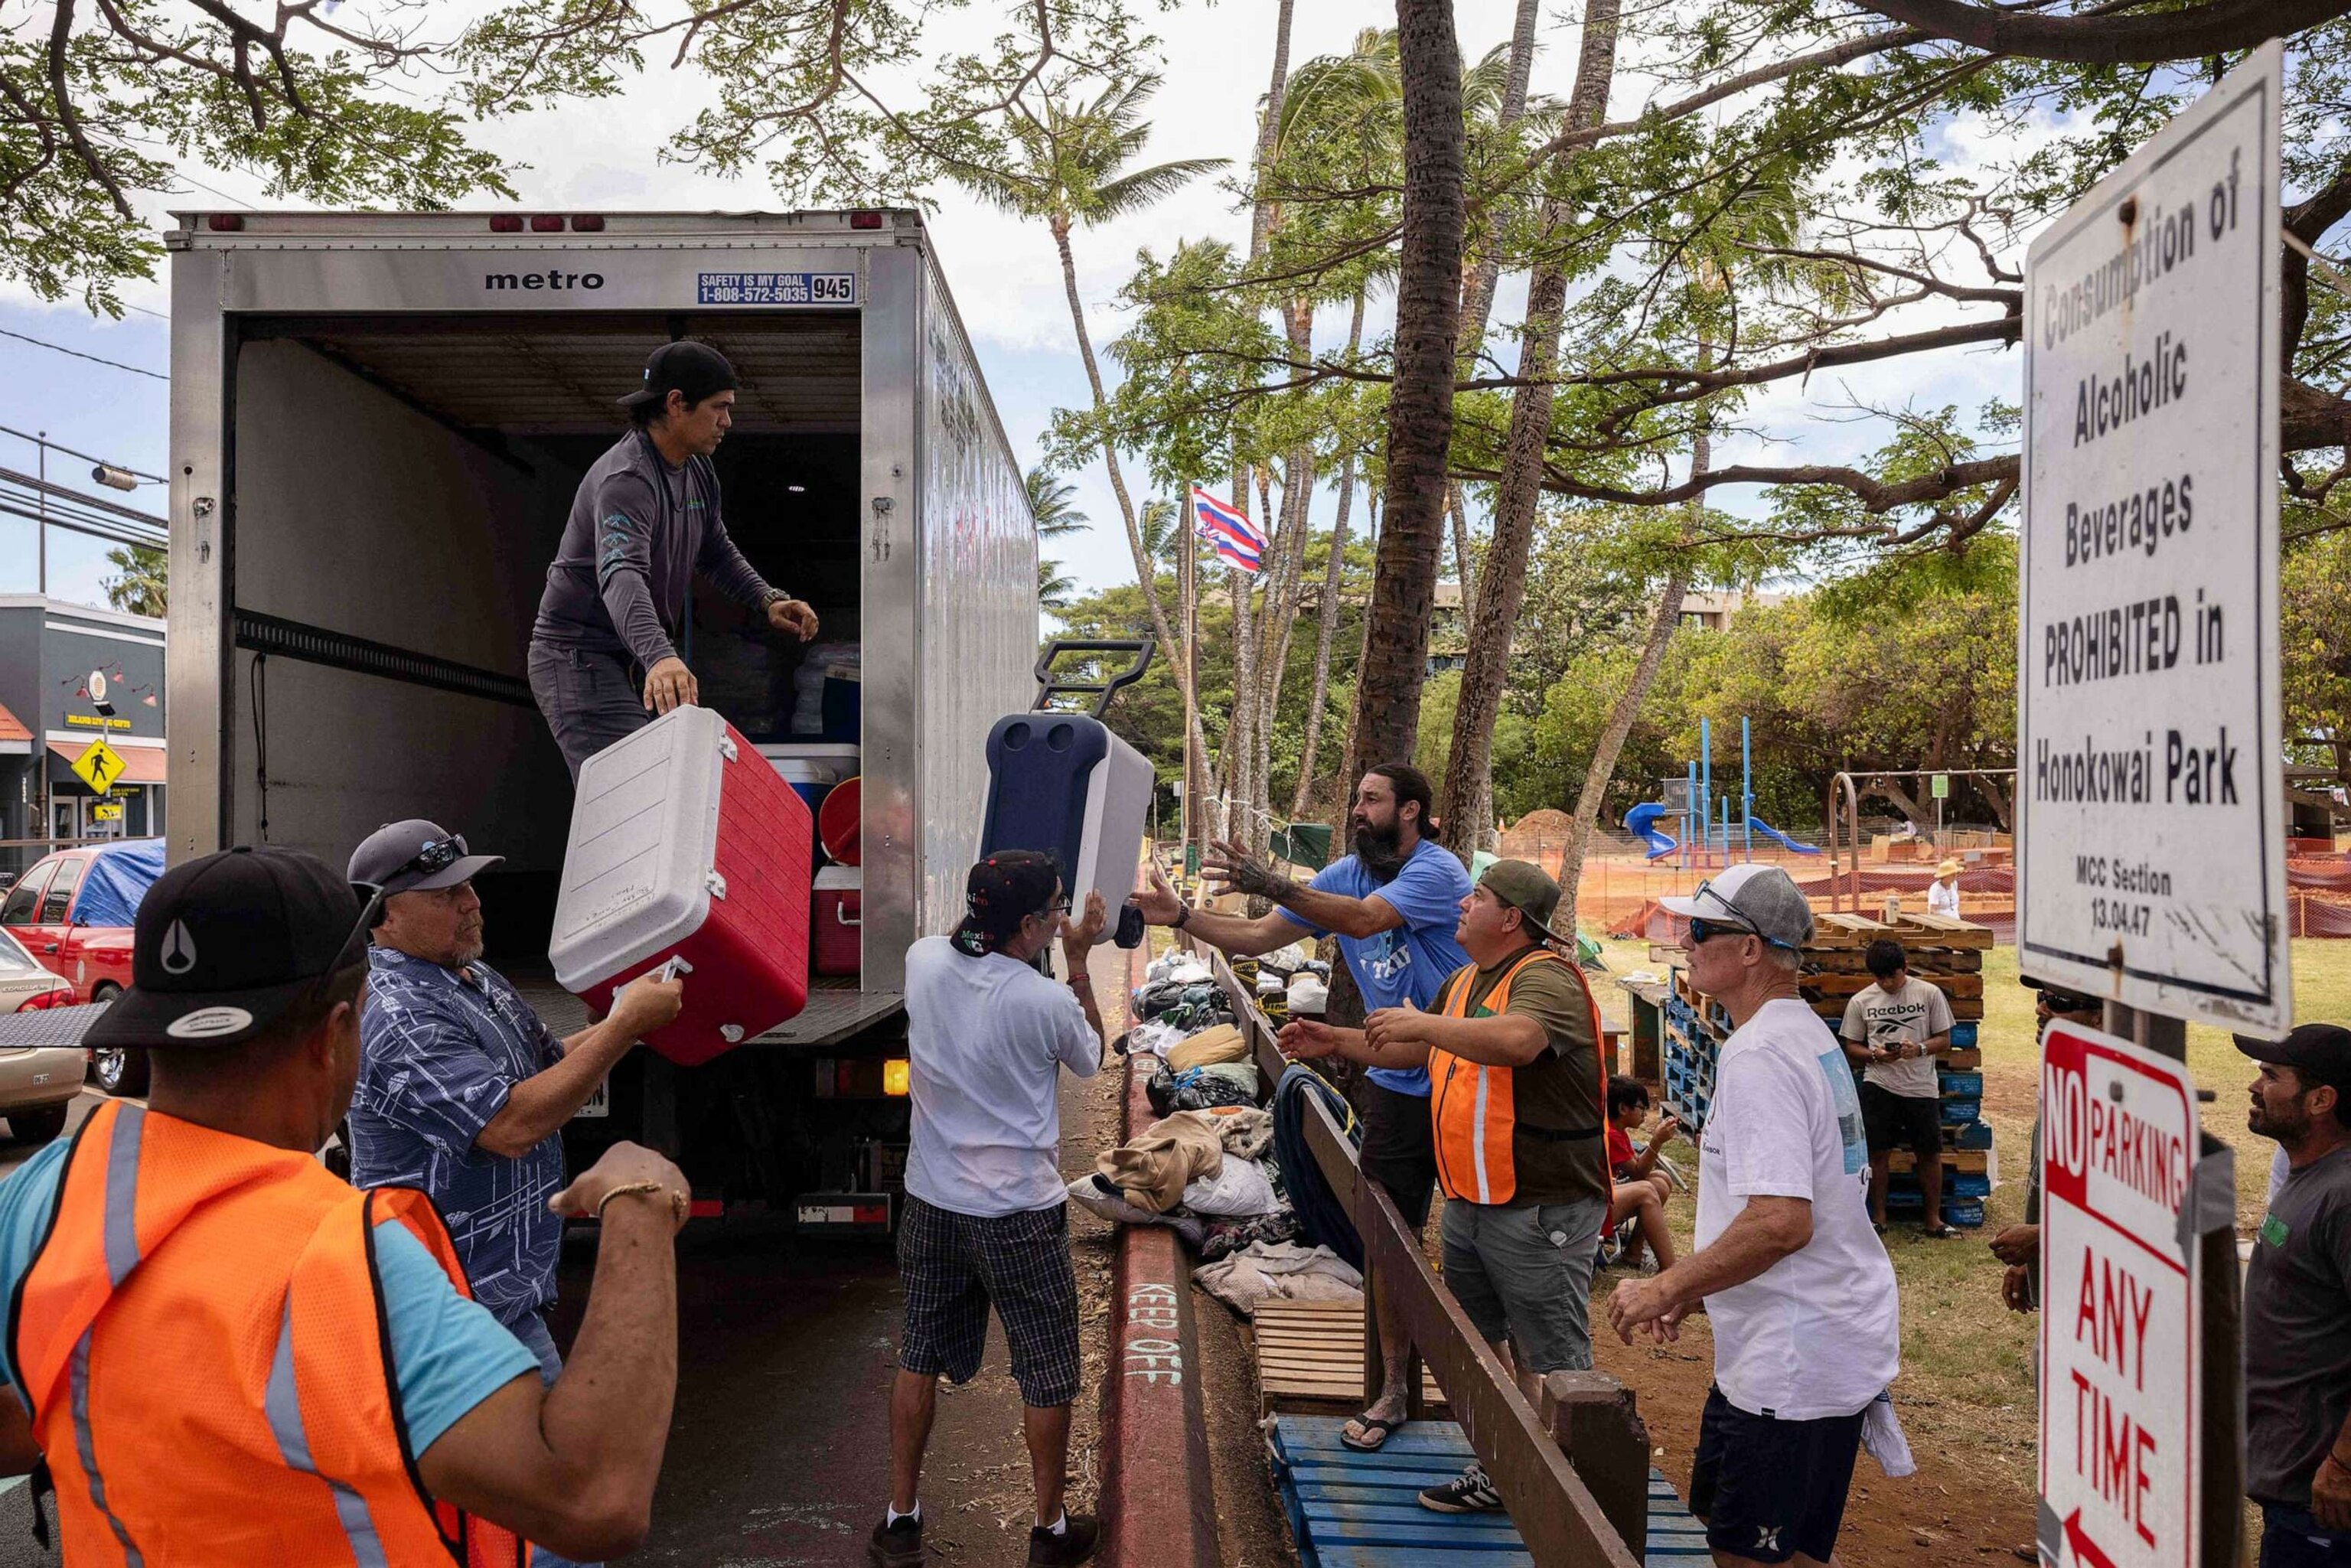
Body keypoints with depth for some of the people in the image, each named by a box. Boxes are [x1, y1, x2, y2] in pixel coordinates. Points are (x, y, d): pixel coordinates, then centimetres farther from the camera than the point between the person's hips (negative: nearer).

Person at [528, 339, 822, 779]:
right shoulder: (625, 478, -23)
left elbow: (716, 552, 24)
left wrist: (768, 600, 6)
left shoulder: (697, 472, 9)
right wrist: (660, 656, -56)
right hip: (578, 657, -10)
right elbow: (621, 575, -39)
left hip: (630, 661, 10)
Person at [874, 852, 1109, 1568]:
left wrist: (992, 907, 12)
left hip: (931, 1203, 5)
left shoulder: (924, 960, -8)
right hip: (1018, 1214, -5)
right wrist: (1078, 961, 4)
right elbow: (1090, 1059, 3)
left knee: (920, 1356, 18)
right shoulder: (1047, 1003, -20)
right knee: (1047, 1372, 12)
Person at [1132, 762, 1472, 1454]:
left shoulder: (1437, 872, -18)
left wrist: (1269, 882, -39)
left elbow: (1364, 919, -34)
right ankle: (1393, 1390, 23)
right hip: (1394, 1082, 6)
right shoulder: (1344, 875, 4)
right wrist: (1182, 916, -12)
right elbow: (1260, 937, 2)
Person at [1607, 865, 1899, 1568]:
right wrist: (1690, 1291, 18)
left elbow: (1781, 1222, -29)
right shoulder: (1808, 1036, 12)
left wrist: (1664, 1289, -19)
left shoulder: (1757, 1055, -21)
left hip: (1795, 1363, -11)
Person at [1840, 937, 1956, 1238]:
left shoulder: (1930, 994, 0)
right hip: (1879, 1085, 0)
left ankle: (1932, 1219, 20)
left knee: (1930, 1154, 6)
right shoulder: (1861, 1002, 1)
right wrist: (1875, 1055, -14)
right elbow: (1851, 1046, 7)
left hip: (1922, 1086, 0)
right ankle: (1878, 1217, 16)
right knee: (1878, 1152, 4)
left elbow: (1944, 1040, 3)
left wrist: (1919, 1048, -17)